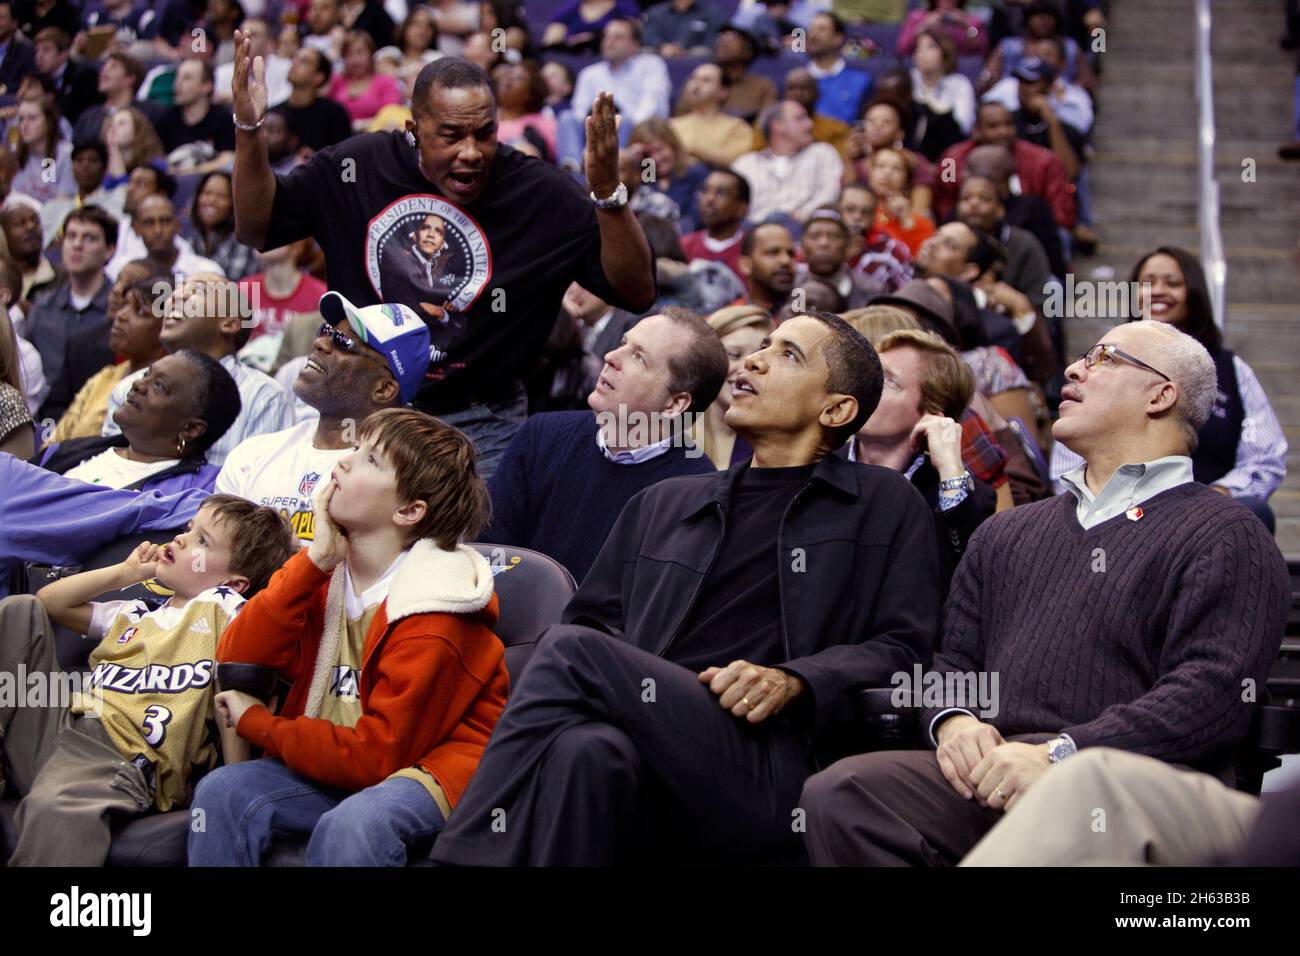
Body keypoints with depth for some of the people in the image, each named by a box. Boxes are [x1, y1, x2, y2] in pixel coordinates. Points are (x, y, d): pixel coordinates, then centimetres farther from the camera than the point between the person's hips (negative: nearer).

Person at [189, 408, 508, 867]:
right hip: (342, 766, 7)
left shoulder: (430, 624, -19)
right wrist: (314, 562, -16)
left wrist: (258, 724, -10)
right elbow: (235, 661, -8)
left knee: (352, 825, -35)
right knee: (223, 790, -15)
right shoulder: (323, 574, 3)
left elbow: (376, 756, -20)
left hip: (435, 766, -7)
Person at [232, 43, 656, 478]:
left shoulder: (541, 193, -11)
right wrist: (249, 131, -11)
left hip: (478, 426, -2)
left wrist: (607, 192, -31)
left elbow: (637, 293, -15)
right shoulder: (360, 166, -4)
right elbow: (256, 228, 4)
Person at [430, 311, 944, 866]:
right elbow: (591, 619, 25)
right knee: (586, 747, -36)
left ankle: (463, 856, -25)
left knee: (570, 651, -26)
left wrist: (793, 682, -10)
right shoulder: (663, 504, 30)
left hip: (770, 775, -3)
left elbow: (904, 650, 8)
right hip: (648, 766, 3)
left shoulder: (885, 505, 19)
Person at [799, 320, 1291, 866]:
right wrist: (952, 720, 0)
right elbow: (950, 656, 26)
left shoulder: (1228, 537, 8)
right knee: (838, 794, -24)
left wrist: (1060, 755, -16)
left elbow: (1213, 691, -6)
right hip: (989, 775, 5)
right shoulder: (1007, 534, 28)